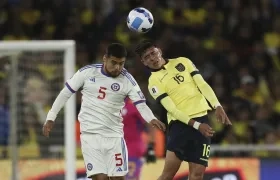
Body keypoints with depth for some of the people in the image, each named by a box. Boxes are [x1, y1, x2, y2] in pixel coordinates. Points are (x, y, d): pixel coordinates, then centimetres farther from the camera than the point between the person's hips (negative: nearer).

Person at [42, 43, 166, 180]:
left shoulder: (127, 80, -4)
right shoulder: (87, 72, -5)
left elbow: (141, 105, -10)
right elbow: (65, 93, 4)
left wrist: (151, 119, -32)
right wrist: (51, 118, 3)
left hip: (114, 135, 2)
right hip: (90, 134, -2)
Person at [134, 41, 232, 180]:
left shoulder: (183, 62, 12)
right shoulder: (154, 82, 0)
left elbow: (203, 85, 7)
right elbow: (172, 109, -9)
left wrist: (217, 107, -10)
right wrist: (196, 125, -21)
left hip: (202, 120, 3)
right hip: (179, 124, -3)